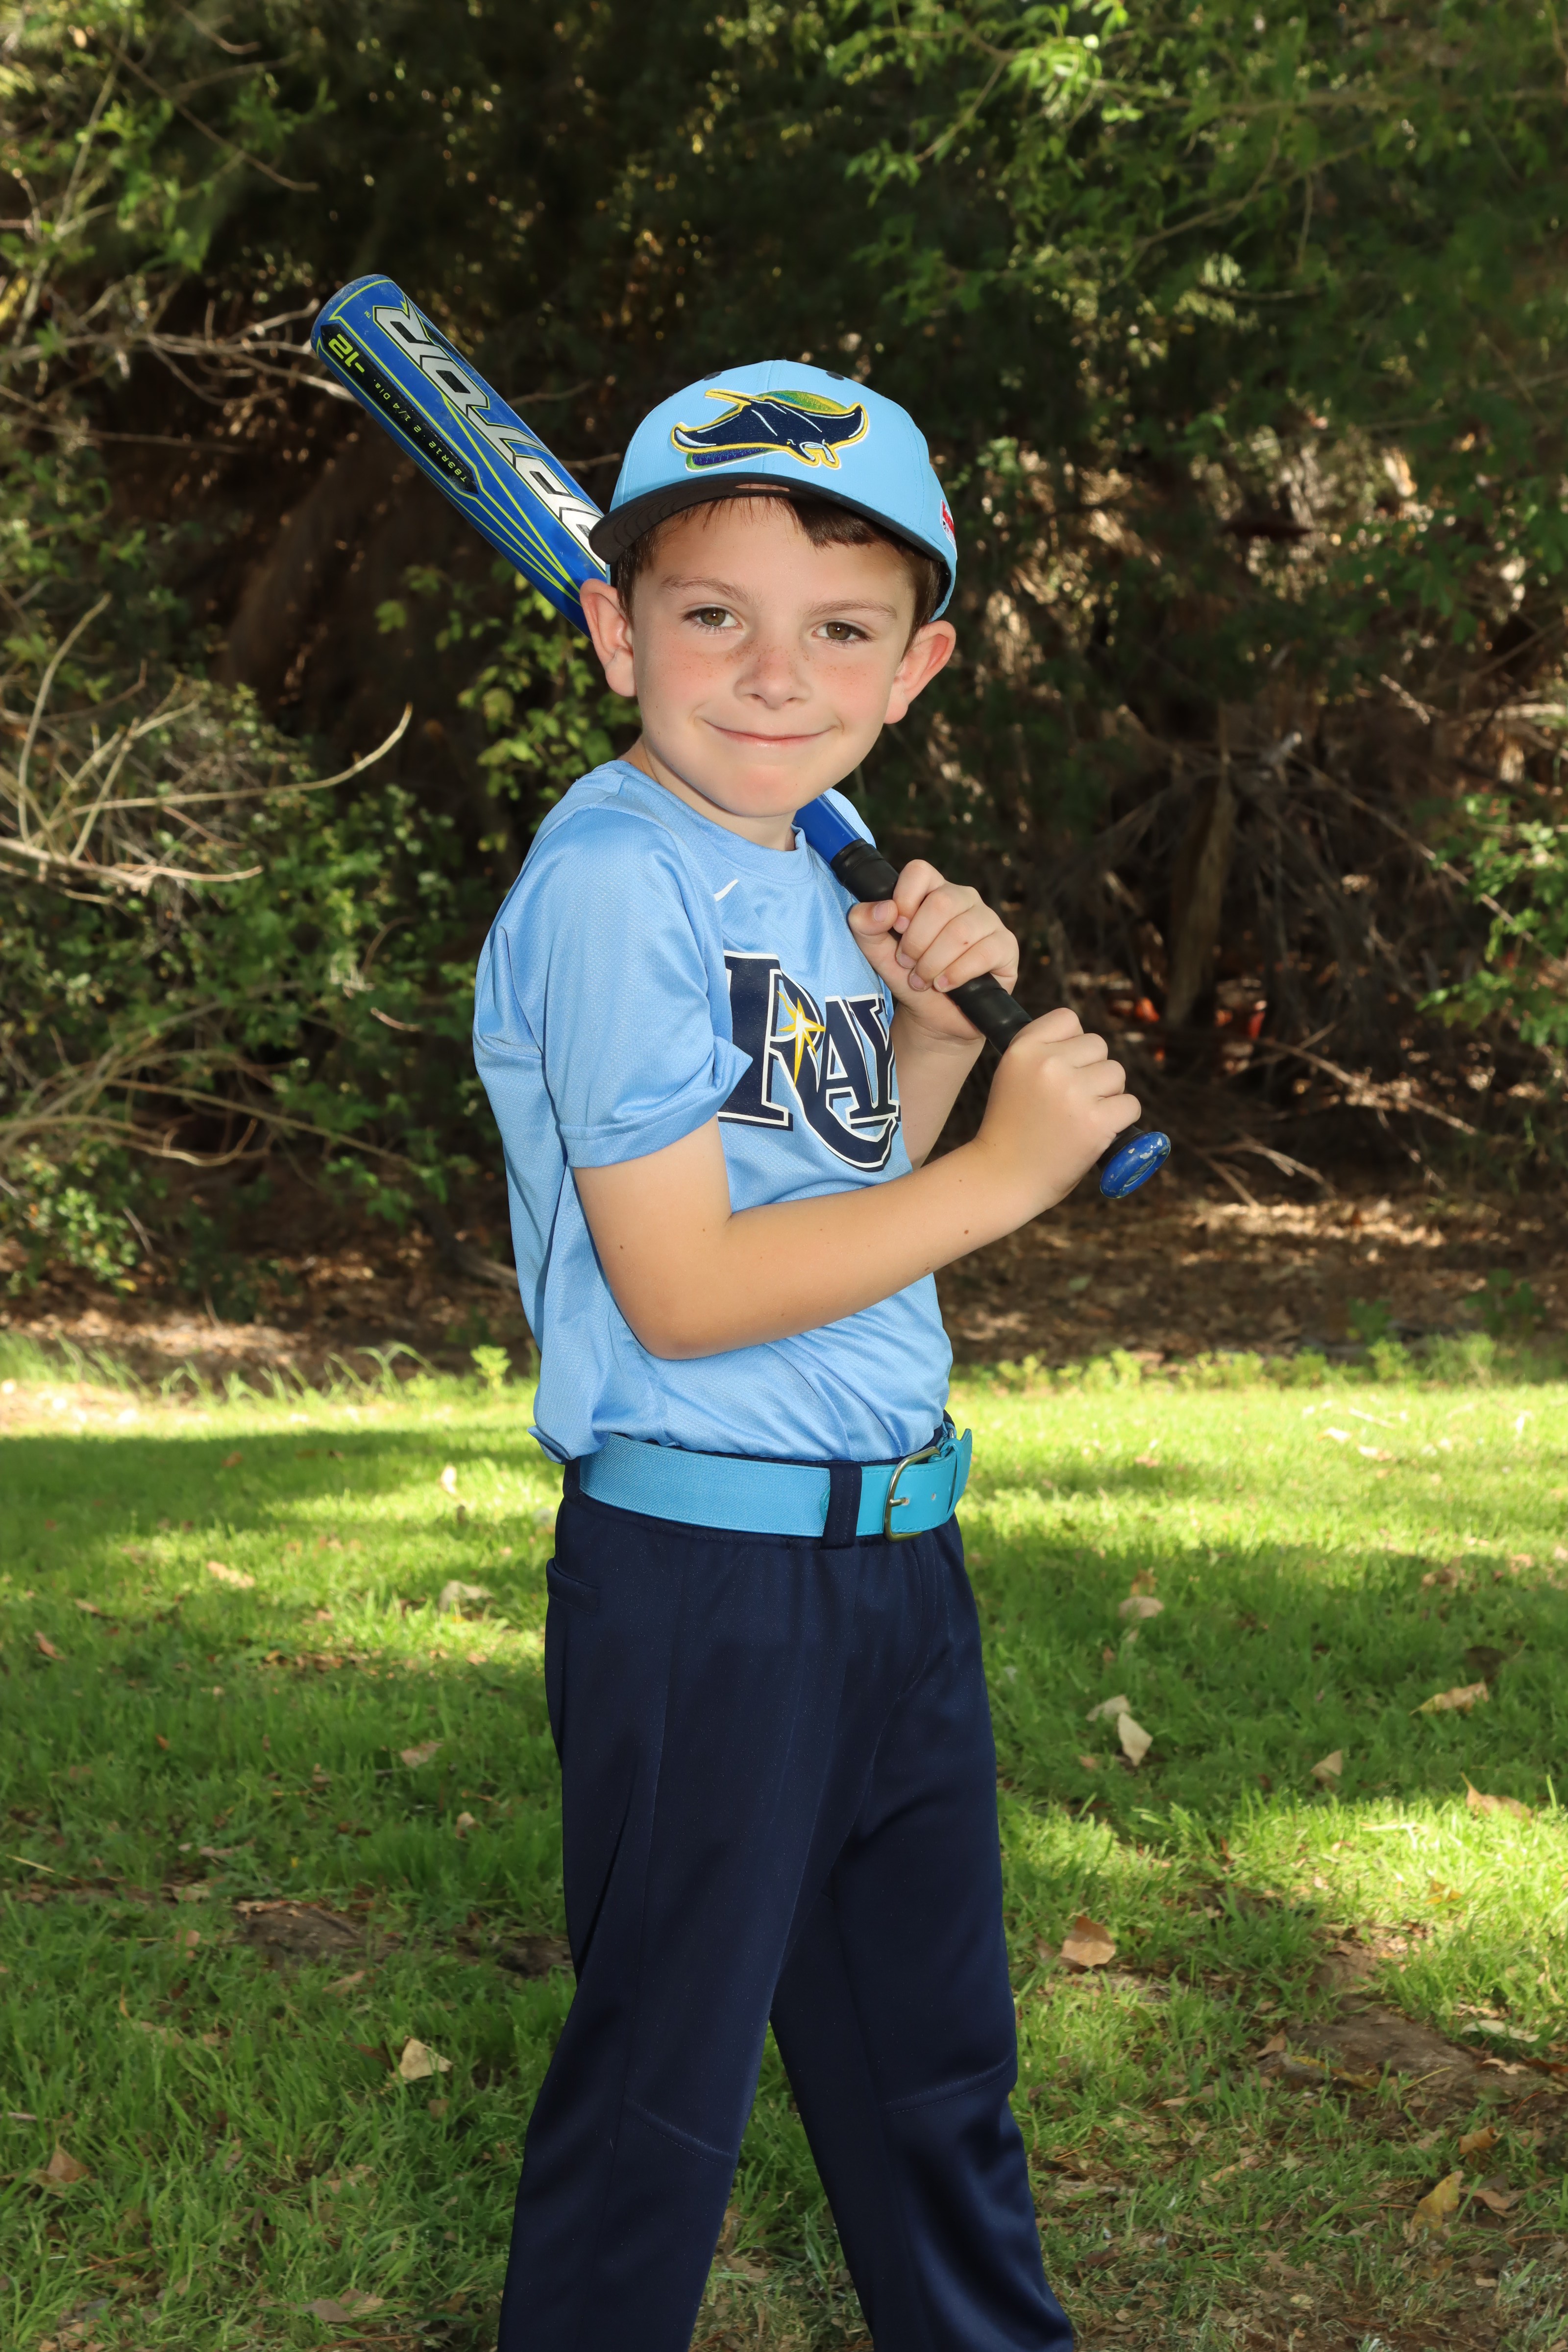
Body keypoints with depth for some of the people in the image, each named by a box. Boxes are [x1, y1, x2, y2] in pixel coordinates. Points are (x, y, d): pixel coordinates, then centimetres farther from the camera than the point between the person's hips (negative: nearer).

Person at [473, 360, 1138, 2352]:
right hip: (702, 1575, -9)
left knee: (937, 2042, 23)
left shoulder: (804, 870, 9)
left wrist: (926, 1033, 0)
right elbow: (682, 1288, -23)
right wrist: (1005, 1167, -18)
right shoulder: (615, 885, -18)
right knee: (664, 2079, 5)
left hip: (891, 1551, 9)